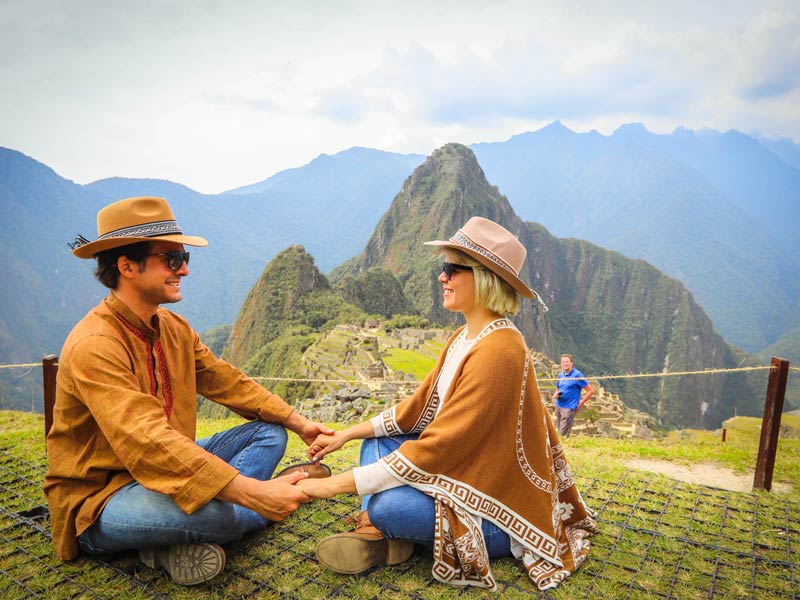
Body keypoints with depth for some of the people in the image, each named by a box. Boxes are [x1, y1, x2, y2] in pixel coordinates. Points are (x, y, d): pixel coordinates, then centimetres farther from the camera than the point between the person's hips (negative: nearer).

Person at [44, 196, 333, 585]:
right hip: (99, 500, -9)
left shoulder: (174, 328, 2)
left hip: (167, 470, 9)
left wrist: (299, 423, 0)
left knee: (270, 432, 3)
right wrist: (251, 492, -42)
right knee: (208, 511, -38)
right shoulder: (94, 345, -26)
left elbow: (230, 383, 7)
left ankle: (181, 542, -13)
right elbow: (147, 441, -37)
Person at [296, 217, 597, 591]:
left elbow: (437, 448, -28)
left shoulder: (498, 351, -27)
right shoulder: (463, 338, 3)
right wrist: (347, 434, 4)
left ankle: (377, 523, 1)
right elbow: (419, 407, 9)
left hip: (499, 513, -9)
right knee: (377, 440, 5)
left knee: (389, 507, -31)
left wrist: (339, 483, -25)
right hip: (463, 473, 9)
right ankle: (374, 532, -12)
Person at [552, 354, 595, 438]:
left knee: (562, 435, -11)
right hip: (558, 406, 7)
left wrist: (580, 404, -8)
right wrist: (555, 395, 1)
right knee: (559, 432, 12)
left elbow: (591, 391, -8)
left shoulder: (577, 375, -8)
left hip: (569, 408, -7)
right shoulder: (560, 375, 11)